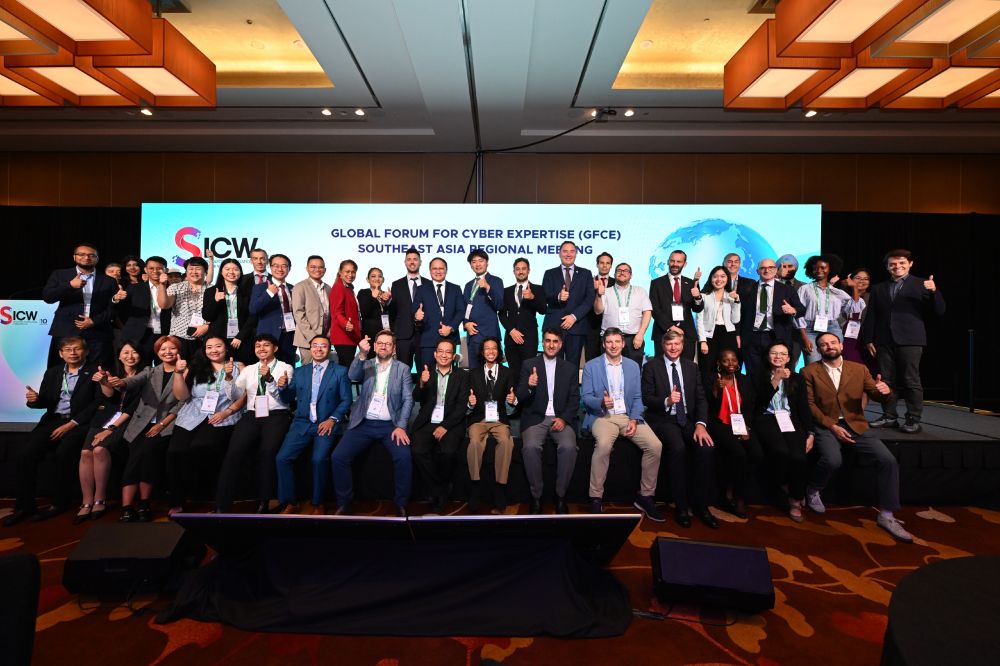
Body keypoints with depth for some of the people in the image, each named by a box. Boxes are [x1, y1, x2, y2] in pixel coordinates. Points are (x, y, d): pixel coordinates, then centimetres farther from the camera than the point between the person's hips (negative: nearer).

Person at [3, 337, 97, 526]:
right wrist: (34, 399, -11)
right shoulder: (52, 372, 17)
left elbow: (95, 405, -8)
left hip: (78, 423, -5)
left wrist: (70, 424, -16)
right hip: (53, 420, 5)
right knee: (25, 454, -15)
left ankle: (59, 503, -11)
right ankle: (24, 505, -4)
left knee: (63, 454, -28)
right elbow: (45, 402, 13)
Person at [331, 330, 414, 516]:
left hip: (390, 425, -2)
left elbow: (408, 400, 0)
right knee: (338, 457, -17)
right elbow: (353, 377, -11)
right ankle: (344, 503, 2)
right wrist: (362, 354, -28)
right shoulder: (365, 364, 11)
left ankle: (401, 504, -8)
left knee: (403, 457, -27)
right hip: (364, 423, 2)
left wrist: (401, 426, -13)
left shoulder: (403, 369, 7)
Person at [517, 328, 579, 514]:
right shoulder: (529, 364, 8)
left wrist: (564, 419, -10)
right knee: (530, 447, -30)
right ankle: (536, 495, -10)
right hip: (535, 418, -1)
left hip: (561, 419, 1)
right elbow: (520, 398, 2)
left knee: (568, 447, -29)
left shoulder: (570, 368, 12)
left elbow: (575, 399, 7)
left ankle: (561, 495, -9)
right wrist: (529, 386, -20)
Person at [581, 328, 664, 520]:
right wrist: (601, 402, -24)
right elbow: (585, 396, -2)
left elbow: (637, 397, 9)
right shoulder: (591, 366, 3)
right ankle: (596, 498, -20)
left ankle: (645, 496, -1)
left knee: (655, 446, -19)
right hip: (603, 417, -3)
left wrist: (634, 420, -8)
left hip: (628, 416, 4)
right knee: (603, 445, -35)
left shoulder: (633, 366, 12)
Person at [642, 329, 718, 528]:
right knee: (678, 448, -32)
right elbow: (646, 398, -5)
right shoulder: (651, 366, 2)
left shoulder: (692, 367, 12)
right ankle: (681, 505, -15)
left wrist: (700, 424, -12)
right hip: (663, 420, -3)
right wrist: (666, 401, -25)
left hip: (689, 420, 4)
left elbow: (701, 399, 5)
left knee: (707, 447, -24)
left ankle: (701, 504, -8)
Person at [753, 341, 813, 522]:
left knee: (798, 457, -28)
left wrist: (810, 433, -1)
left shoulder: (797, 378, 18)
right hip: (767, 421, -1)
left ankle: (796, 501, -9)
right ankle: (784, 486, -1)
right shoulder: (761, 377, 14)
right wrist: (776, 380, -10)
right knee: (781, 452, -32)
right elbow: (761, 401, -2)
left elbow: (804, 407, 11)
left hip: (791, 421, 2)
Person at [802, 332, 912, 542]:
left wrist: (884, 391, -21)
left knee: (888, 460, -16)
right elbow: (809, 404, -4)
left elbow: (876, 397, 5)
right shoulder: (809, 372, 2)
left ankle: (886, 516, 0)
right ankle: (813, 490, 2)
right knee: (833, 460, -30)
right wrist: (832, 426, -14)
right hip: (826, 426, -3)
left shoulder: (859, 369, 10)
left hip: (856, 425, 4)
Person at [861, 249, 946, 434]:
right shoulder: (879, 289, 15)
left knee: (911, 381, -3)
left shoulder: (921, 284, 5)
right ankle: (889, 417, 13)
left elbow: (939, 312, -2)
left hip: (910, 340, -3)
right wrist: (868, 339, 7)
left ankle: (913, 420, 4)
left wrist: (934, 291, -18)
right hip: (884, 341, 4)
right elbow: (871, 316, 14)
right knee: (887, 381, 6)